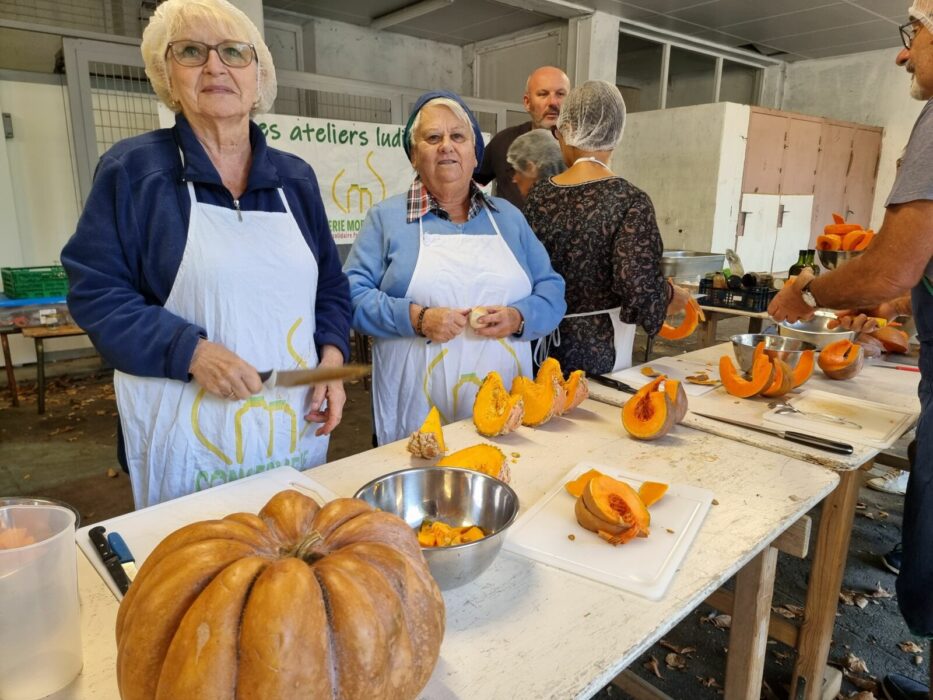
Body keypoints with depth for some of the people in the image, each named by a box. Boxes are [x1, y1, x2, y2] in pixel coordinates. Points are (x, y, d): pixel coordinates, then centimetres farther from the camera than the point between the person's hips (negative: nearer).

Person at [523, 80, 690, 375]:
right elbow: (637, 287, -21)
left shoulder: (539, 196, -2)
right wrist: (673, 296, -1)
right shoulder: (629, 200, -13)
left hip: (545, 342, 4)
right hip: (598, 349, -4)